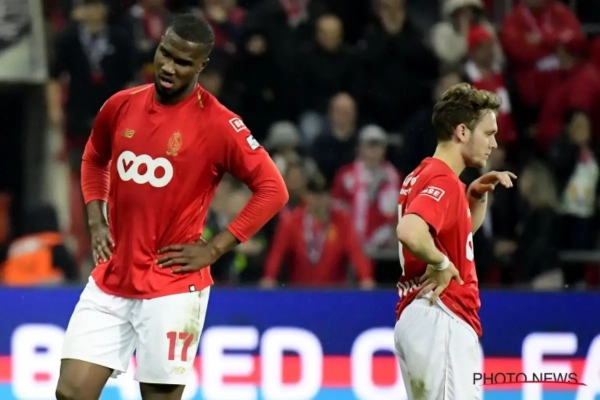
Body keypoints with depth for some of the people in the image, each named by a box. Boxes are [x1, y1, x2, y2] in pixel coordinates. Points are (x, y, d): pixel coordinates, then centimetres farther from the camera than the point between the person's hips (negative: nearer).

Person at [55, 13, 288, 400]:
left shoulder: (218, 124, -10)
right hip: (110, 281, 5)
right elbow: (94, 160, 25)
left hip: (173, 290, -5)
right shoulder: (121, 106, 5)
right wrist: (96, 220, 9)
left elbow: (273, 190, -8)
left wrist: (213, 249, -11)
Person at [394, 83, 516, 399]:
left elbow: (464, 230, 35)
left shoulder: (423, 175, 18)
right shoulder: (443, 180, -14)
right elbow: (409, 231, -33)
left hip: (414, 316, 11)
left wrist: (478, 194, 18)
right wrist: (441, 263, -17)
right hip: (440, 317, -11)